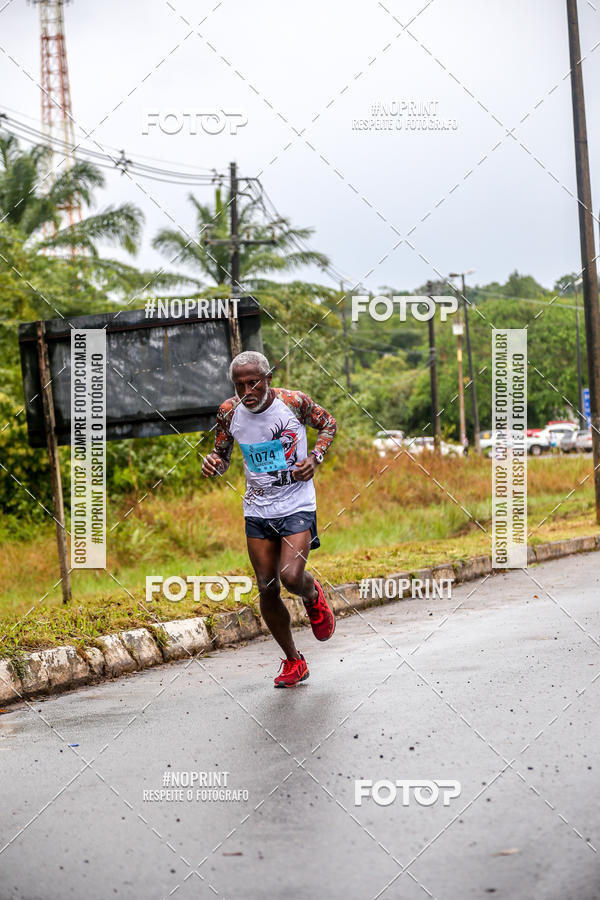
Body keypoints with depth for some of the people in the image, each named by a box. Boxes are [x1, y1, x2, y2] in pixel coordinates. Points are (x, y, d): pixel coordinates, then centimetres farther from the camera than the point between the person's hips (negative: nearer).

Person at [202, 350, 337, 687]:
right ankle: (293, 661, 23)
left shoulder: (294, 401, -13)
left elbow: (328, 424, 6)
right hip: (257, 511, 3)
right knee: (267, 588, 3)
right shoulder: (229, 413, -6)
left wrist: (315, 458, -10)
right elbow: (222, 454, 10)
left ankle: (313, 596, 19)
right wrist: (214, 463, -14)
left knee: (291, 576, -21)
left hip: (297, 505, -3)